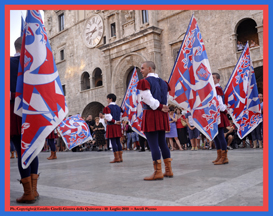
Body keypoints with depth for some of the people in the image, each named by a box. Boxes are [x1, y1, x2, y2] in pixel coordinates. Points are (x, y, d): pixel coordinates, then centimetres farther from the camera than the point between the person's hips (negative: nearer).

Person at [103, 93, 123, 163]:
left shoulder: (107, 108, -8)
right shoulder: (118, 107, 12)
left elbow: (109, 118, -15)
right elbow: (121, 116, 12)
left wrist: (115, 122, -5)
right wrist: (118, 122, 9)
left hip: (111, 126, -6)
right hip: (118, 126, 7)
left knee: (113, 142, -3)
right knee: (118, 141, 10)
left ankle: (116, 158, -3)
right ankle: (120, 157, 12)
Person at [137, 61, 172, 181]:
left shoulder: (144, 81, -6)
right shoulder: (162, 82, 15)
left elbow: (149, 99, -14)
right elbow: (165, 99, 13)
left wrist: (160, 107, -7)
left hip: (151, 114, -8)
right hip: (162, 116, 8)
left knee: (153, 144, -4)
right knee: (162, 142, 13)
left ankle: (158, 172, -2)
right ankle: (168, 170, 17)